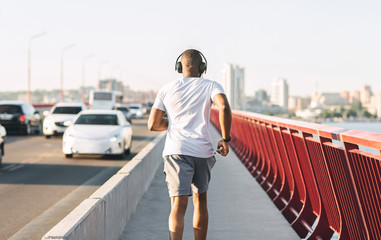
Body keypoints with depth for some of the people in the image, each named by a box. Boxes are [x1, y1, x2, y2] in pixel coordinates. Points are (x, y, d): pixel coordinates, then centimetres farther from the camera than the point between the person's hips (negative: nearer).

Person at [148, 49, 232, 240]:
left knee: (178, 206, -7)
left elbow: (153, 125, 8)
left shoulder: (167, 89, 10)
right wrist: (225, 139, -6)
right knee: (200, 201, 20)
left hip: (176, 151, -1)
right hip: (202, 152, 1)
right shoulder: (210, 86, 6)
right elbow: (224, 107, -16)